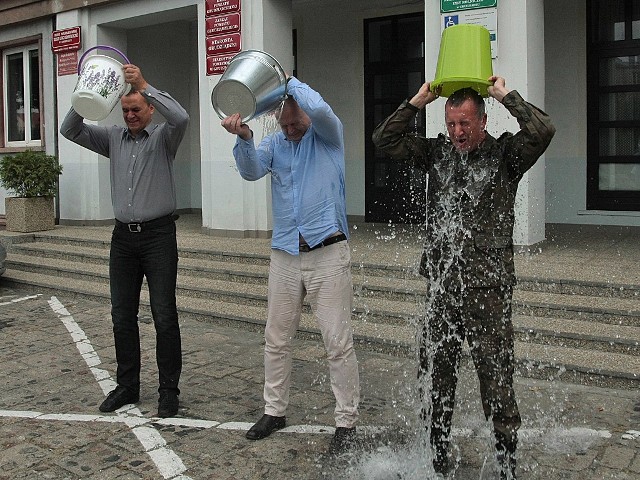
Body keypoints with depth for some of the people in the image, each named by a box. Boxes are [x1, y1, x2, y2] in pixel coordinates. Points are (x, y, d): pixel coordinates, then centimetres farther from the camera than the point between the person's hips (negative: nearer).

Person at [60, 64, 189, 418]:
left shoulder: (163, 137, 0)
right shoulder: (113, 138, 13)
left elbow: (180, 117, -21)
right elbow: (70, 130, 6)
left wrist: (144, 86, -22)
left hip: (158, 235, -5)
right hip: (123, 236, 5)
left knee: (164, 316, -3)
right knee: (122, 316, 9)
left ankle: (169, 390, 8)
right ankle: (127, 386, 21)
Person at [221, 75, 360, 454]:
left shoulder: (328, 135, 0)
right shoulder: (274, 144, 10)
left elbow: (320, 109, -21)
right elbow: (251, 170, -8)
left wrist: (288, 80, -8)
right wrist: (244, 138, -26)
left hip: (328, 254, -5)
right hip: (285, 255, 5)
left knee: (339, 342, -2)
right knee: (277, 339, 12)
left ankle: (347, 422, 10)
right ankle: (274, 410, 28)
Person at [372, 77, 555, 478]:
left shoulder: (504, 154, -2)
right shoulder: (438, 151, 10)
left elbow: (542, 131, -20)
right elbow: (385, 140, 8)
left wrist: (506, 95, -9)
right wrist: (418, 101, 0)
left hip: (488, 290, -4)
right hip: (440, 288, 4)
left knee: (496, 381, 2)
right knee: (435, 379, 12)